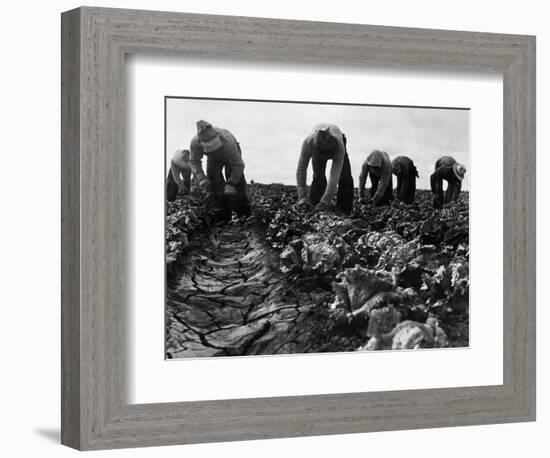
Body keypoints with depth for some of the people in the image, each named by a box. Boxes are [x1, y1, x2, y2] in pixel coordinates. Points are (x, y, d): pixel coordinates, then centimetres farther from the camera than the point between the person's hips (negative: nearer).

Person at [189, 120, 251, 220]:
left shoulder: (227, 141, -46)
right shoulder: (195, 143, -37)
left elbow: (238, 165, -36)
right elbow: (194, 161, -16)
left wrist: (231, 184, -43)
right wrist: (200, 177, -32)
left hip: (231, 154, -3)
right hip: (213, 158, 3)